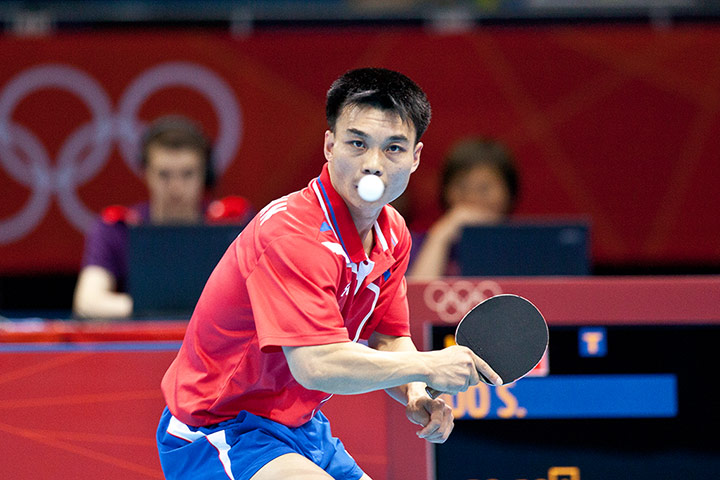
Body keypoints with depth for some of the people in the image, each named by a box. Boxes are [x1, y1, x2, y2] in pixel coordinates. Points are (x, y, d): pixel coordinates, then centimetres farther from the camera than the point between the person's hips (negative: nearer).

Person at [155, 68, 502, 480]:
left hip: (301, 429, 10)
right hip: (217, 431, -10)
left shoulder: (392, 236, 2)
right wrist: (428, 366, -25)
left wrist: (415, 397, -13)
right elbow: (317, 365, -35)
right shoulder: (290, 234, -27)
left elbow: (389, 339, 10)